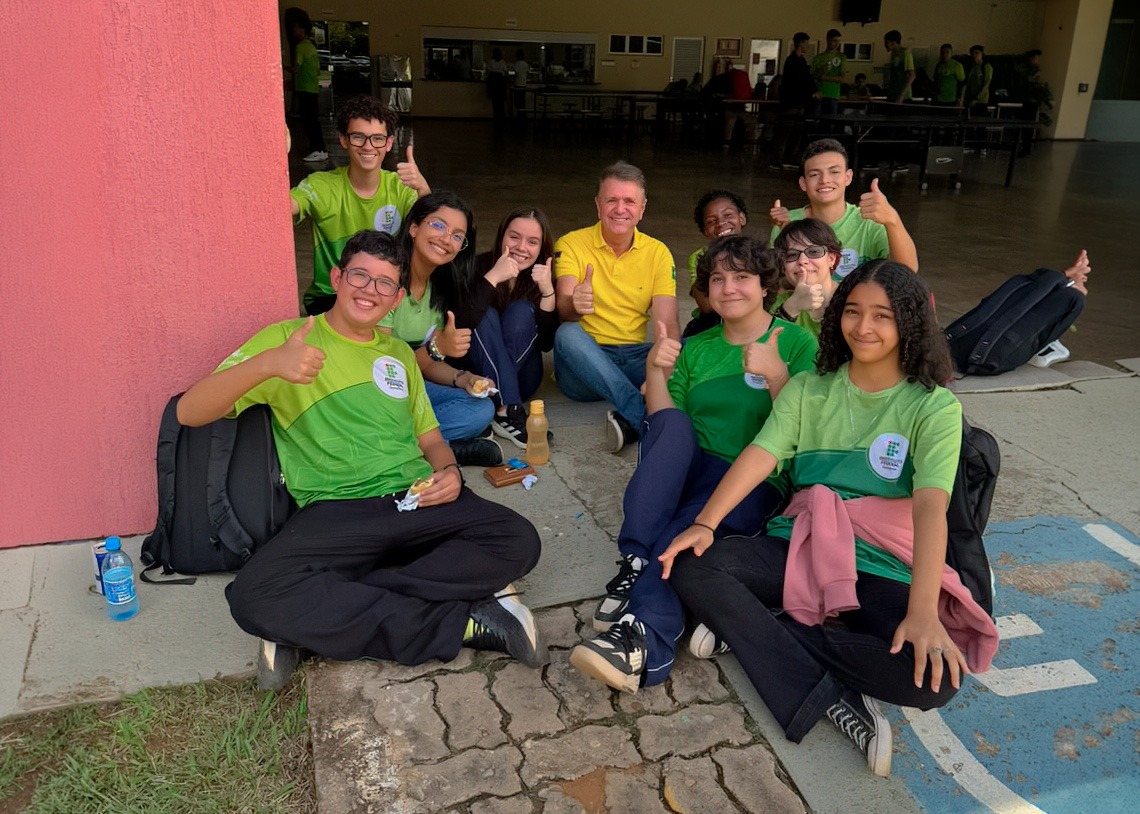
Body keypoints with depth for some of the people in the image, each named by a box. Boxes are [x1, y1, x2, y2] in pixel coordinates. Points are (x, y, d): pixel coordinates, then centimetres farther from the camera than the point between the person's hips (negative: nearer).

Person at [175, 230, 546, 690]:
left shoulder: (399, 354, 24)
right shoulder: (287, 339, 7)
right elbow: (190, 411, -5)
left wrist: (448, 472, 0)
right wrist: (265, 364, -25)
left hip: (417, 502, 4)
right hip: (335, 512, -4)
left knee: (519, 540, -23)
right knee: (255, 596, -32)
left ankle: (328, 615, -23)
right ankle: (464, 623, -24)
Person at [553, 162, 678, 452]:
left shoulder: (658, 252, 4)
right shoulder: (571, 245, -2)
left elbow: (667, 325, -7)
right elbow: (563, 312, -17)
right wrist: (573, 305, -44)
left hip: (635, 358, 2)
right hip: (586, 360, -2)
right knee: (567, 333, -34)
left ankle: (631, 420, -37)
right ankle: (645, 416, -39)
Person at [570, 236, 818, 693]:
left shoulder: (797, 343, 7)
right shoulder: (696, 349, 18)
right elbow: (664, 423, 13)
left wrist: (776, 375, -18)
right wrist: (656, 372, -3)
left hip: (757, 482, -3)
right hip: (690, 474, 4)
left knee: (692, 525, -35)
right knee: (673, 422, -29)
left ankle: (644, 638, -48)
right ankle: (635, 564, -37)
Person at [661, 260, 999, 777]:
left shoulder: (934, 407, -1)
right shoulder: (809, 389, 10)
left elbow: (930, 506, -16)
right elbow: (758, 456, -5)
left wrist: (923, 612, -30)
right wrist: (703, 524, -23)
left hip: (883, 570, -2)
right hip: (798, 549, 2)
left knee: (934, 676, -30)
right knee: (694, 567, -24)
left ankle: (748, 626, -17)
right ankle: (832, 699, -20)